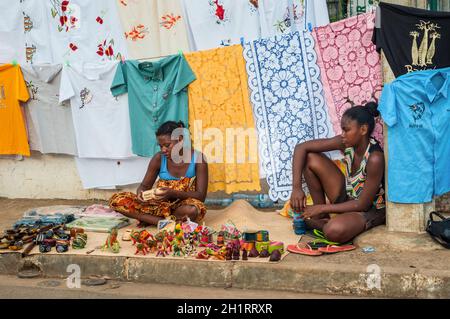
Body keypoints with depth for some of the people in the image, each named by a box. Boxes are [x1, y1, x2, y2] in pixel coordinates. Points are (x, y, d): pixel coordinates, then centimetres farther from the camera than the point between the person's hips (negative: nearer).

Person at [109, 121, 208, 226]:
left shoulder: (197, 158, -9)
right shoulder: (159, 158, -1)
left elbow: (201, 196, -14)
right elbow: (144, 186, 7)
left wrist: (173, 193, -30)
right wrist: (140, 194, -19)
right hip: (162, 205, 3)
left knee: (192, 210, -42)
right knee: (117, 200, -16)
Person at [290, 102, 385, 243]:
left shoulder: (375, 158, -30)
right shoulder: (346, 143, -13)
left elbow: (362, 204, -24)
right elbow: (301, 148, -11)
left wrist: (322, 208, -21)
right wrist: (296, 187, -23)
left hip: (370, 209, -7)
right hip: (347, 198, 7)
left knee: (334, 231, -39)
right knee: (310, 158, -9)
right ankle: (321, 217, 1)